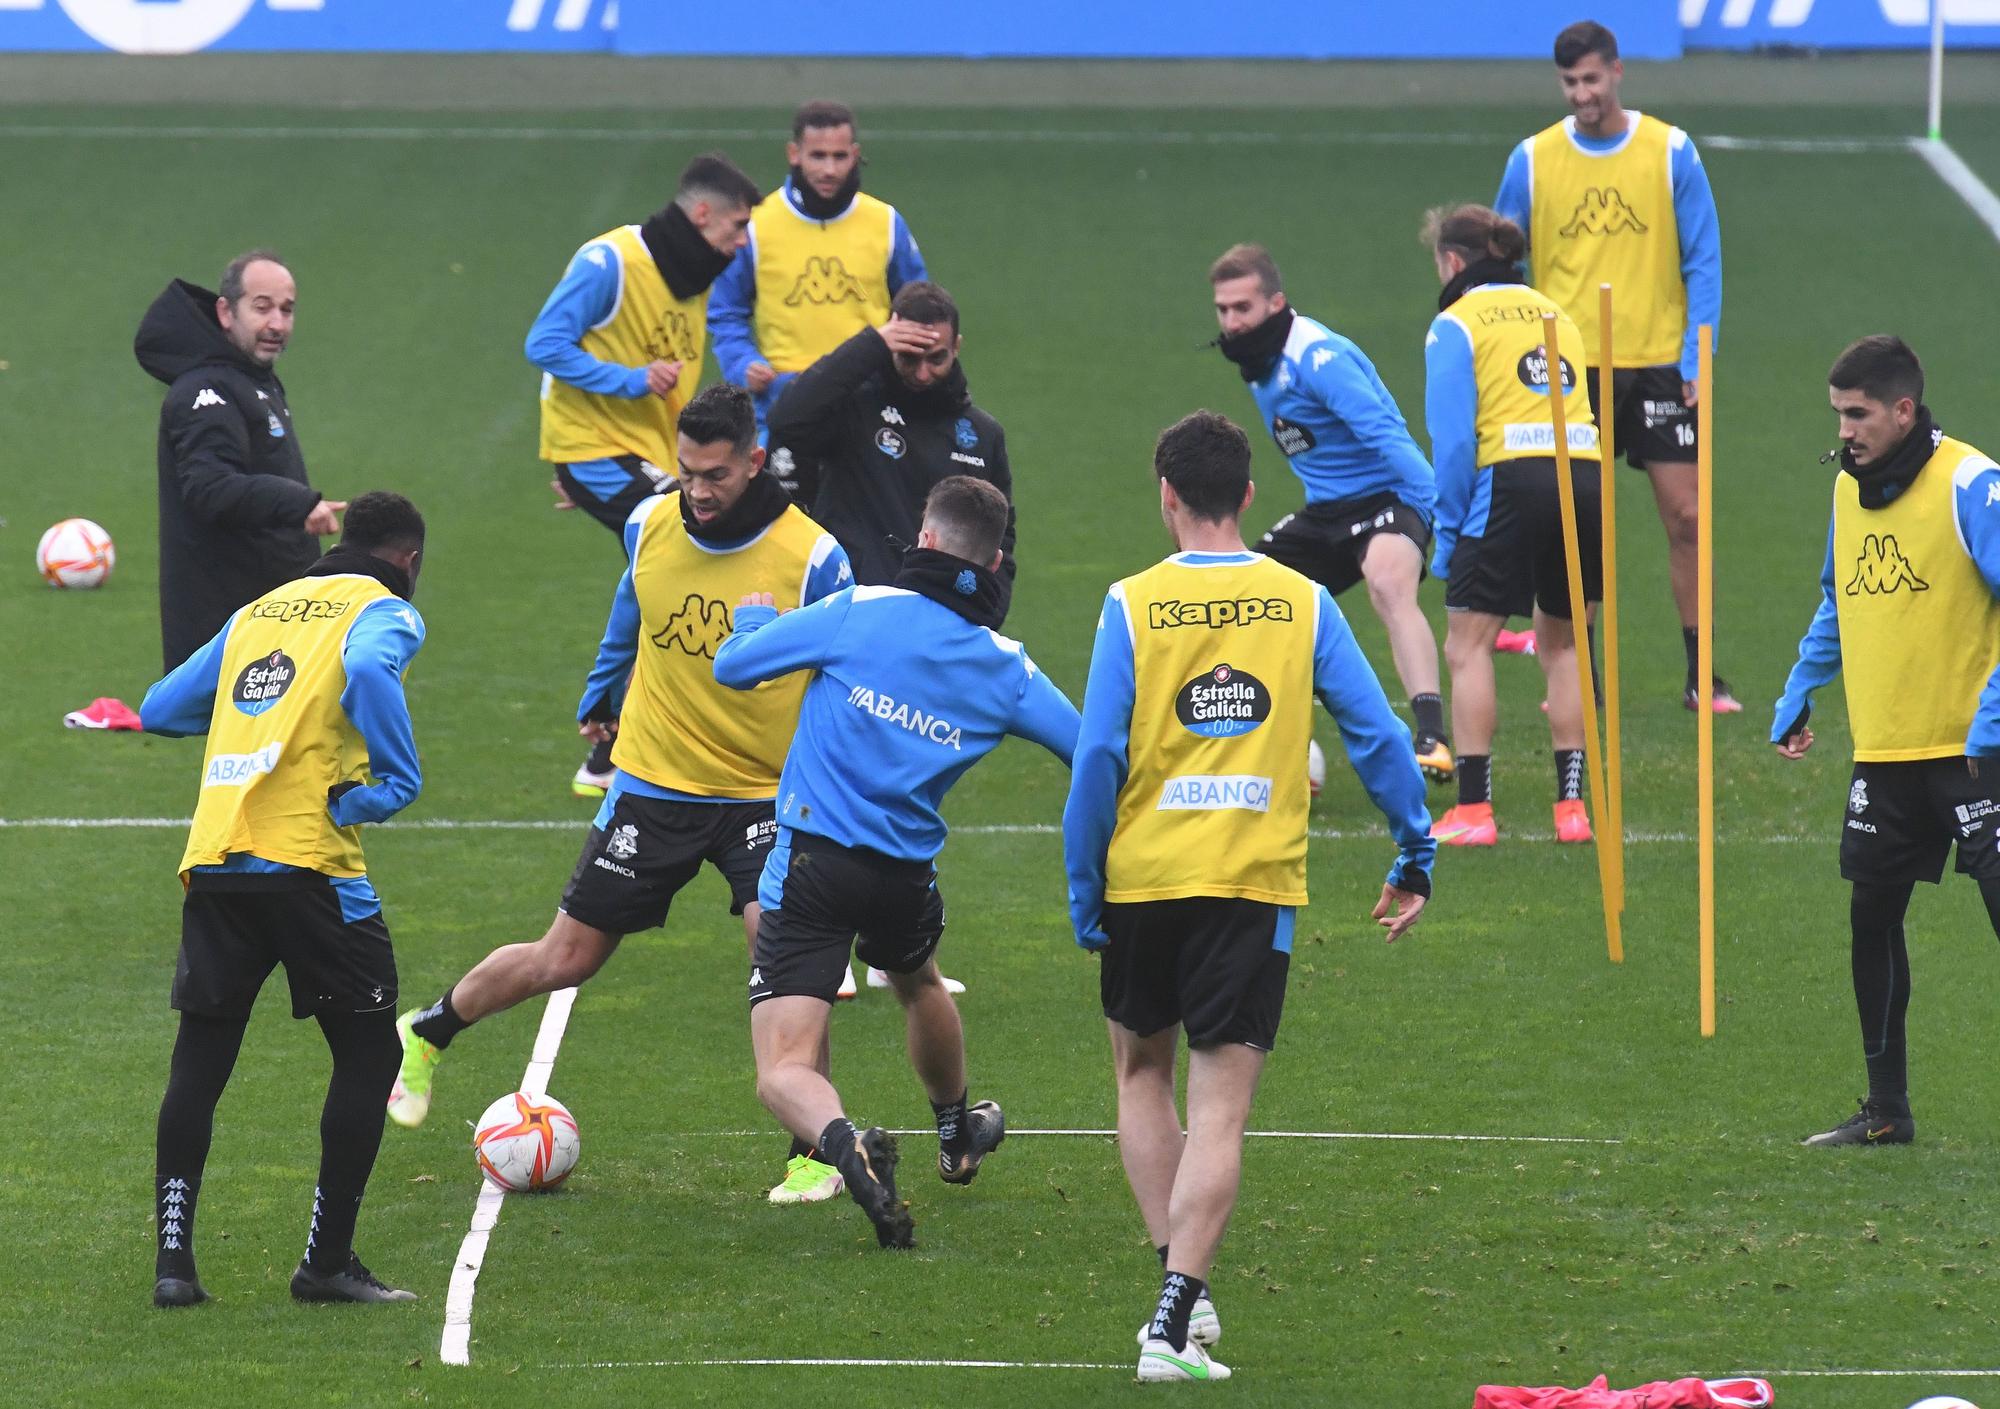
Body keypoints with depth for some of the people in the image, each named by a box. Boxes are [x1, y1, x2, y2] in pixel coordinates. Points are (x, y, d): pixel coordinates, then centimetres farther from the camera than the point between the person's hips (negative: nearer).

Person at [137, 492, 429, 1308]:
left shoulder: (258, 612, 22)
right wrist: (391, 783, -11)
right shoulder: (385, 612, 4)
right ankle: (327, 1264, 4)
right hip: (306, 863, -6)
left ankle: (172, 1260, 3)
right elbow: (367, 669, -20)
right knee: (368, 1054, 7)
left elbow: (162, 709, 23)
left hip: (211, 863, 6)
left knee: (199, 1063, 10)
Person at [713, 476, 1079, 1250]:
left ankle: (844, 1144, -38)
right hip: (906, 878, 4)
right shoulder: (1007, 667, 0)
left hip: (811, 863, -4)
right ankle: (956, 1136, 60)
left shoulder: (858, 611, -9)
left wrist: (753, 617, 21)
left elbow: (733, 665, -2)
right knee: (919, 983, 38)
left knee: (785, 1073, -5)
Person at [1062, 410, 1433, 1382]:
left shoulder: (1133, 607, -4)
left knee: (1142, 1073, 21)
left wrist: (1083, 893, 0)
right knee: (1219, 1109, -1)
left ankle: (1178, 1279, 12)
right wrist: (1416, 856, 12)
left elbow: (1097, 756, -7)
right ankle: (1175, 1321, -12)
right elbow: (1376, 735, 1)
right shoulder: (1303, 604, 1)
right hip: (1257, 887, 0)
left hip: (1144, 875, 0)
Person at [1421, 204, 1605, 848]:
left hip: (1513, 481, -6)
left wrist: (1446, 536, 1)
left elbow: (1452, 439, -5)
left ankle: (1473, 809, -8)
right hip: (1586, 475, 6)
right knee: (1560, 644, 18)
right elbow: (1585, 404, 18)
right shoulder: (1552, 312, 22)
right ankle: (1572, 806, 14)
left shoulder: (1456, 324, 4)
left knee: (1467, 645, 1)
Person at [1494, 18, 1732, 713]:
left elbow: (1703, 262, 1)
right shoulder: (1533, 160, 2)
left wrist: (1696, 362, -7)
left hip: (1657, 363, -1)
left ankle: (1701, 676, 6)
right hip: (1568, 369, 1)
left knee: (1686, 517, -2)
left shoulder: (1670, 152, -1)